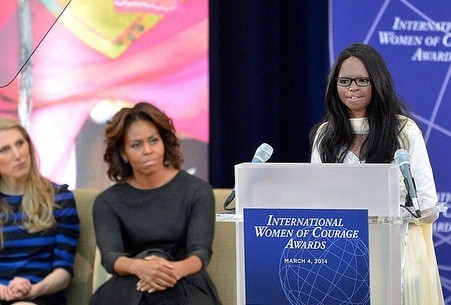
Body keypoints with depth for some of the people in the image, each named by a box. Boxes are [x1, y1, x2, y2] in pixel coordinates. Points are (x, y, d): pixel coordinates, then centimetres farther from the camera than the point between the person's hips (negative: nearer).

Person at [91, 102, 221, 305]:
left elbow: (201, 252, -9)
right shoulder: (107, 202, 7)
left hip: (186, 285, 0)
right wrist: (138, 267, -36)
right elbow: (110, 256, -11)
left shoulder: (197, 191, 4)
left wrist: (177, 269, -34)